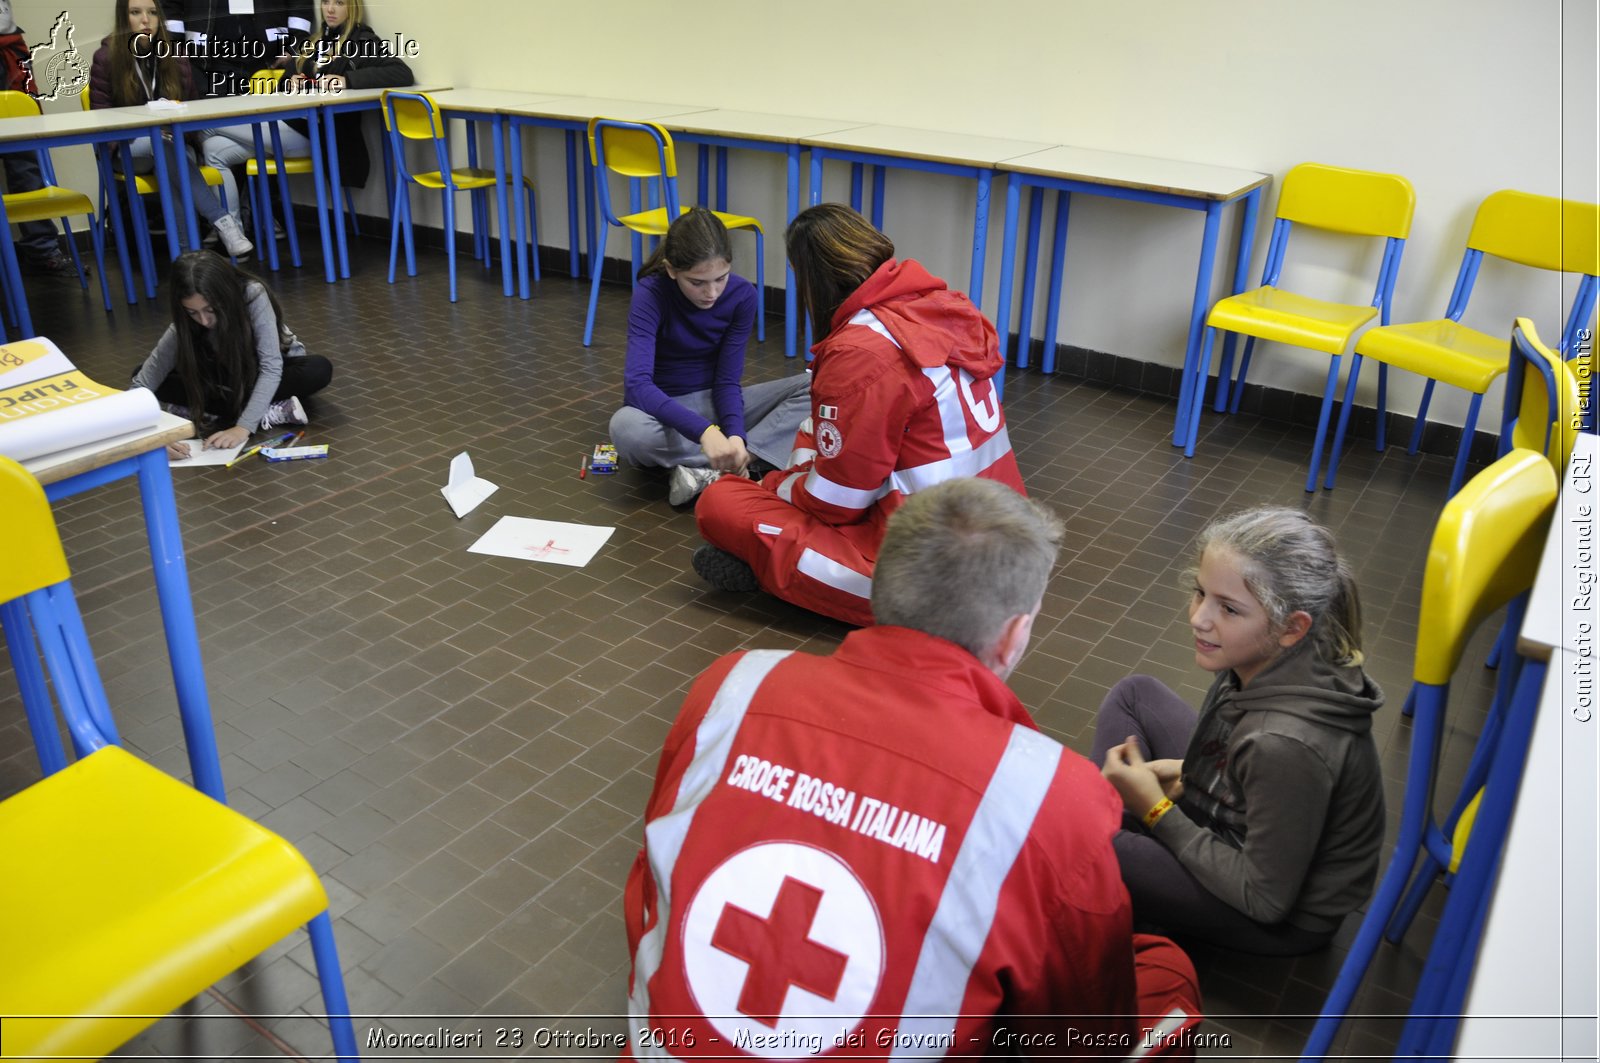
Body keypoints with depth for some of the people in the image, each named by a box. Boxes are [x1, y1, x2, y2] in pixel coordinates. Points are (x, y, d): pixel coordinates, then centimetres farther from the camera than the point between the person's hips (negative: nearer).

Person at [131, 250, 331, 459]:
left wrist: (244, 426, -46)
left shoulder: (253, 295, -33)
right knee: (141, 374, -19)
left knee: (318, 369, -36)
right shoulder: (183, 327, -24)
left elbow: (271, 367, -37)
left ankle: (213, 414, -28)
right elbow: (141, 386, -24)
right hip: (229, 377, 3)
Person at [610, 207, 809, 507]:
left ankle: (707, 471, -29)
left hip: (715, 403, 3)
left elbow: (727, 380, -9)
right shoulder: (651, 294, -22)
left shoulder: (743, 295, -12)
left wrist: (735, 436, -30)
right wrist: (704, 431, -48)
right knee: (626, 427, -40)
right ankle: (743, 465, -25)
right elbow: (637, 383, -34)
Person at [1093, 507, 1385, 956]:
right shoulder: (1268, 658, -16)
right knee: (1134, 694, 9)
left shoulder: (1286, 743, -39)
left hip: (1288, 916, -8)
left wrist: (1158, 812, -20)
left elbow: (1267, 900, -26)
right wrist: (1187, 772, -6)